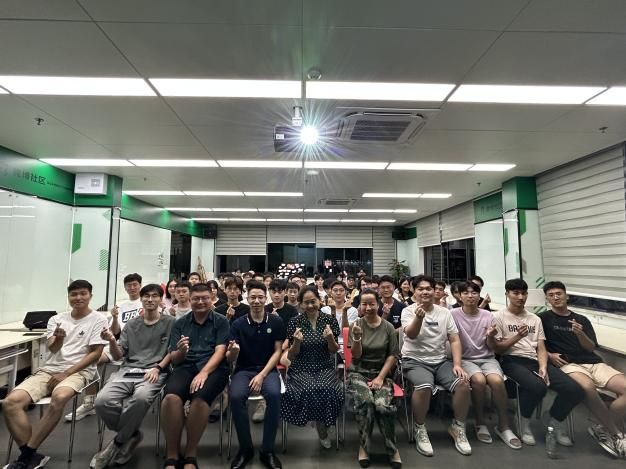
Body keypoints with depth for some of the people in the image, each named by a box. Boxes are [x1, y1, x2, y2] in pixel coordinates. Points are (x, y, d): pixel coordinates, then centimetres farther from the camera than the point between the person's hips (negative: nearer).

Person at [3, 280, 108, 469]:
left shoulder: (99, 319, -1)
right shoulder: (56, 319, 13)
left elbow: (95, 353, -5)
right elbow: (52, 349, 0)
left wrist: (66, 374, -12)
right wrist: (58, 339, -25)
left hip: (79, 371, -5)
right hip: (49, 369, 5)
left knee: (59, 397, -36)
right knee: (11, 402, -20)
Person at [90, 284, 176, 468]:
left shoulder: (170, 322, 6)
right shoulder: (131, 324, 17)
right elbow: (118, 356, 13)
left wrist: (157, 368, -10)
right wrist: (112, 341, -6)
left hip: (155, 372, -4)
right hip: (128, 369, 4)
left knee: (141, 398, -36)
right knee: (102, 401, -25)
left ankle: (118, 442, -6)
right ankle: (131, 434, 3)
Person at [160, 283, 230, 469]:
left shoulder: (221, 322, 6)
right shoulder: (180, 323, 14)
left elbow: (220, 351, -4)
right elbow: (174, 359, 10)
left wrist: (203, 373, -20)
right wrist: (180, 351, -14)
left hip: (213, 368, -2)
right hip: (186, 367, 2)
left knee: (200, 398, -33)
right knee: (171, 396, -30)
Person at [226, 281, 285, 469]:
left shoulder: (276, 322, -3)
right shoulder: (238, 324, -3)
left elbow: (277, 352, -1)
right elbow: (230, 359, -4)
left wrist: (262, 375, -13)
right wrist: (232, 351, -29)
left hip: (267, 369, 0)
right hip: (243, 370, 1)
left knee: (274, 395, -31)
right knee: (236, 397, -29)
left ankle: (268, 450, -10)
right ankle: (245, 448, -5)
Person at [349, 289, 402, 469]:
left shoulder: (388, 327, 1)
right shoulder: (356, 325, -2)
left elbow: (393, 355, 2)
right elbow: (356, 356, -5)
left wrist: (380, 377, -9)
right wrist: (357, 337, -25)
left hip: (381, 373, 1)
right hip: (358, 373, 0)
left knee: (382, 405, -29)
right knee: (366, 401, -31)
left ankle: (392, 448, -5)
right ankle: (363, 446, -9)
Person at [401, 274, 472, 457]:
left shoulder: (444, 312, 8)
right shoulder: (408, 311, -5)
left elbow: (454, 340, 7)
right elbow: (411, 335, -21)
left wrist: (457, 364, -8)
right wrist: (419, 317, -41)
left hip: (441, 361, 4)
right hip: (415, 361, -4)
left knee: (463, 383, -20)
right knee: (424, 386, -32)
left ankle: (458, 428, 5)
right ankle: (420, 430, -6)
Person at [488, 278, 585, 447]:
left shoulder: (535, 319, 20)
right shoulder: (499, 317, 4)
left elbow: (541, 348, 12)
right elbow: (496, 348, -1)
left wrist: (543, 367, -7)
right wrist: (517, 337, -13)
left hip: (535, 361, 5)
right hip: (513, 361, -5)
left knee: (575, 390, -16)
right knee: (538, 386, -35)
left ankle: (554, 422, 12)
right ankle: (524, 422, -4)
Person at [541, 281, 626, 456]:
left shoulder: (582, 320, 19)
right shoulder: (543, 318, 8)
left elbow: (591, 348, 9)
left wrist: (580, 334, -10)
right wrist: (549, 355, -10)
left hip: (593, 362, 5)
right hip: (567, 364, -5)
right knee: (588, 386, -36)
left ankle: (604, 429, -3)